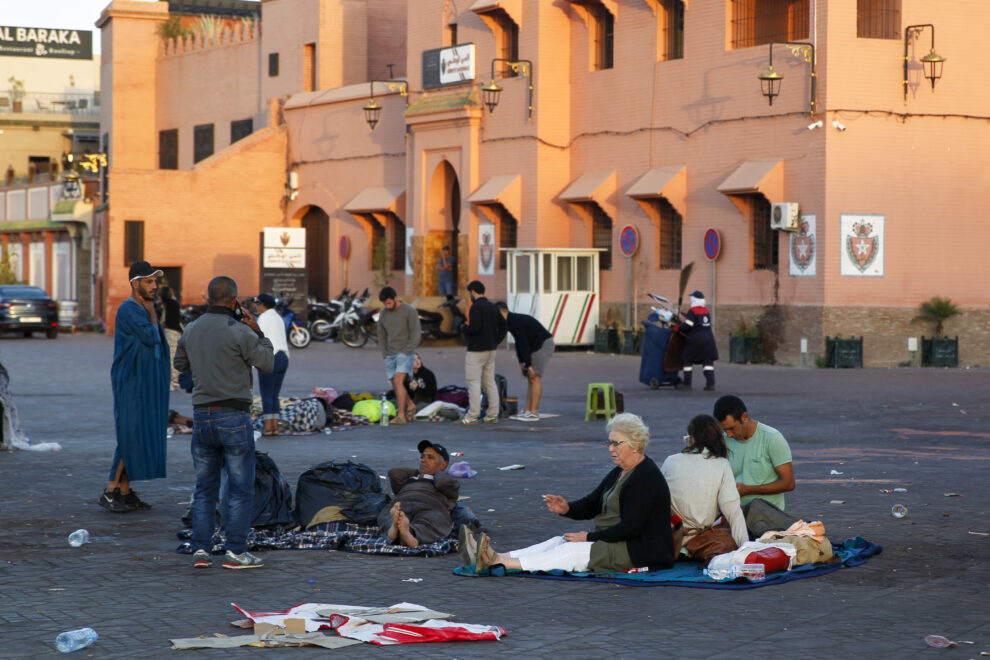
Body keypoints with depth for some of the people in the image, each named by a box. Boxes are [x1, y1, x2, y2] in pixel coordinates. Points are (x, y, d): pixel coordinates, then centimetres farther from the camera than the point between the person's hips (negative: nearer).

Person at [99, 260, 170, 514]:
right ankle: (110, 491, -6)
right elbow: (150, 337, -21)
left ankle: (125, 491, 11)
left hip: (146, 386, 9)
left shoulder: (144, 309, 15)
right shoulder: (128, 309, -14)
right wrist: (152, 310, -8)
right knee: (131, 436, -10)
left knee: (137, 438, 8)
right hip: (131, 385, -9)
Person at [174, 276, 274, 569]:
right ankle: (235, 551, 1)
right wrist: (257, 331, 4)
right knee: (241, 488, 2)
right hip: (234, 417, -5)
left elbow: (180, 364, 22)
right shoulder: (239, 332, -13)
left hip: (201, 416, 5)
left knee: (204, 488, 12)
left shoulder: (191, 330, 5)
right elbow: (267, 364, -3)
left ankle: (200, 550, 8)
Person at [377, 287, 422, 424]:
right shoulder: (383, 314, 6)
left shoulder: (410, 311, -11)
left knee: (398, 382, -20)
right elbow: (381, 335, 16)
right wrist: (385, 355, 6)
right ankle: (410, 406, 32)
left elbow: (416, 334, -12)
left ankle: (401, 415, -19)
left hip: (404, 354, -6)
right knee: (396, 386, 9)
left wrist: (406, 353, -15)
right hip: (390, 355, 6)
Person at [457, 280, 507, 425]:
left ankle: (472, 417, -9)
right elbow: (503, 326, 15)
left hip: (476, 350, -9)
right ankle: (492, 415, 13)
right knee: (489, 382, 12)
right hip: (490, 350, 9)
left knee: (473, 382, -7)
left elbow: (475, 326, -26)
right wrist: (496, 341, 12)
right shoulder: (492, 306, 13)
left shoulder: (476, 306, -14)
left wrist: (466, 328, -6)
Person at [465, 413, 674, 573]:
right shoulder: (619, 472, 15)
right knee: (558, 542, -8)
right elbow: (591, 505, 14)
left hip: (638, 552, -9)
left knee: (570, 551, -24)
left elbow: (630, 528, -22)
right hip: (612, 540, 9)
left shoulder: (646, 478, -16)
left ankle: (500, 563, -37)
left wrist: (589, 537, -17)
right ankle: (494, 557, -26)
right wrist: (566, 508, -8)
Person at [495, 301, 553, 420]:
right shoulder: (513, 321, 12)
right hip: (537, 347, 10)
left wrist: (529, 366, -24)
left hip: (543, 345, -10)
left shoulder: (515, 322, -21)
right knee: (530, 378, 8)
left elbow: (524, 344, -24)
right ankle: (527, 411, 8)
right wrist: (521, 362, 17)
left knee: (535, 378, -11)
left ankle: (534, 413, -10)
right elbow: (519, 343, 19)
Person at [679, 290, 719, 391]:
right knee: (708, 362, 6)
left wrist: (679, 328, 4)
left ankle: (687, 384, 10)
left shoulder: (692, 311, -11)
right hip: (708, 339, 5)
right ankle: (711, 384, -4)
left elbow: (686, 326, -17)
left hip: (694, 340, -5)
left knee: (687, 360, 10)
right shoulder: (707, 311, 10)